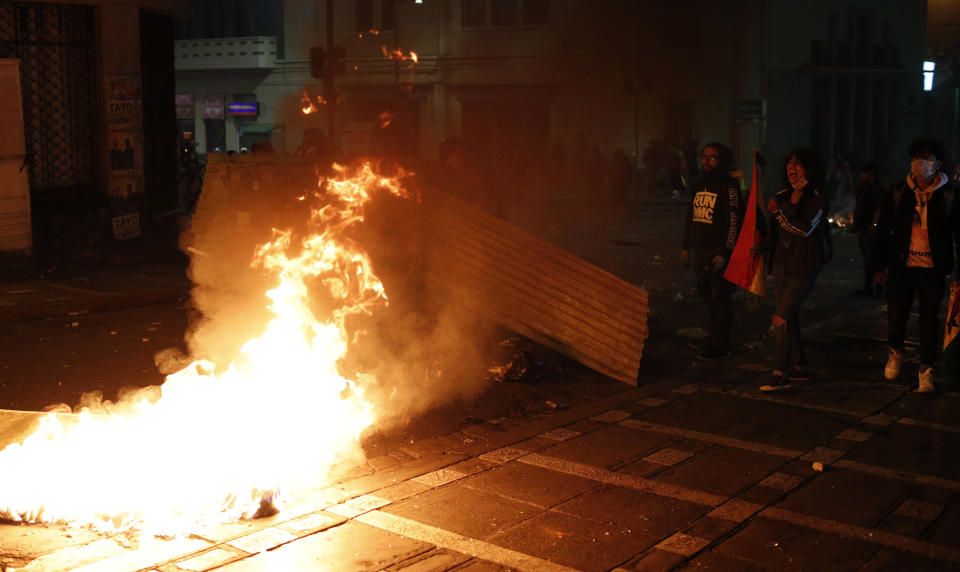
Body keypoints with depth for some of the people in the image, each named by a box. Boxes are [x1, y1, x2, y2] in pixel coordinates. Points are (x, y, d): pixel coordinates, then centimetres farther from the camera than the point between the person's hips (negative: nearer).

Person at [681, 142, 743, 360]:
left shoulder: (729, 187, -8)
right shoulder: (699, 185, 15)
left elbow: (734, 222, -12)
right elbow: (690, 217, 22)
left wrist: (725, 253, -16)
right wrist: (686, 247, 20)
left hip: (718, 252, -7)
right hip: (699, 250, 7)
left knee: (719, 297, -3)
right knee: (708, 296, 12)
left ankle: (719, 346, 3)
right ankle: (715, 339, 23)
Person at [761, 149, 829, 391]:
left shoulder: (817, 199, -9)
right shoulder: (781, 197, 10)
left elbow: (804, 228, -22)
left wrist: (778, 212, -17)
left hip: (804, 269, -7)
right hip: (781, 265, 7)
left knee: (781, 317, -16)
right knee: (790, 318, 12)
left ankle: (780, 375, -15)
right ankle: (799, 367, 24)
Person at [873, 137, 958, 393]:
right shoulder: (898, 191, 3)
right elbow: (883, 229, 9)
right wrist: (880, 265, 9)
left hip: (933, 268, -1)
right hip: (901, 266, 1)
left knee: (929, 320, 4)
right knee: (896, 317, 5)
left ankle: (926, 371, 16)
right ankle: (895, 352, 34)